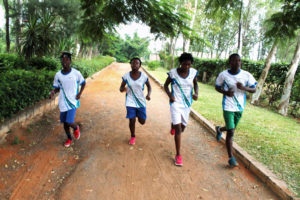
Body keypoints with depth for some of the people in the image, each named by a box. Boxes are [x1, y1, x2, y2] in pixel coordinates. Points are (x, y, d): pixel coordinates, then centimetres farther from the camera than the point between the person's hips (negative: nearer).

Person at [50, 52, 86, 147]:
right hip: (63, 103, 3)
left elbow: (83, 83, 6)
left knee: (69, 122, -13)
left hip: (73, 102, -3)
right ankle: (69, 138, 38)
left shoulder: (76, 73, -9)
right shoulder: (58, 75, -2)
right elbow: (57, 88, 9)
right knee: (65, 123, 13)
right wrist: (53, 92, -14)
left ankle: (76, 128, 23)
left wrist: (80, 93, -8)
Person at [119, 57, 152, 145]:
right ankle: (133, 137, 28)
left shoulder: (144, 76, -9)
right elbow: (121, 88, 0)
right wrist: (122, 89, -24)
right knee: (132, 121, -1)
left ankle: (138, 114, 44)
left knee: (142, 122, 6)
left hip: (141, 101, 1)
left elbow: (149, 86, 7)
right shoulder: (126, 76, -8)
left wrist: (149, 94, -13)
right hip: (130, 102, -1)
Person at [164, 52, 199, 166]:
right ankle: (178, 155, 3)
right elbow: (166, 85, 1)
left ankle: (173, 125, 57)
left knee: (182, 127, 18)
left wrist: (196, 94, -8)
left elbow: (195, 84, 12)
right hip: (176, 103, -4)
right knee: (178, 129, -9)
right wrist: (170, 95, -17)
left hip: (187, 104, 4)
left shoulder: (193, 72, -5)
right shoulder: (173, 73, -12)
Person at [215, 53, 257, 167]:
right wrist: (225, 92, -17)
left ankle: (219, 129, 56)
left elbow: (253, 89, 0)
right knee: (231, 132, -8)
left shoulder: (247, 75, -6)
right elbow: (217, 87, 4)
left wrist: (244, 88, -21)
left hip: (240, 107, 4)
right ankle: (231, 158, 5)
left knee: (232, 129, 21)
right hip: (228, 107, -3)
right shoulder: (223, 75, -9)